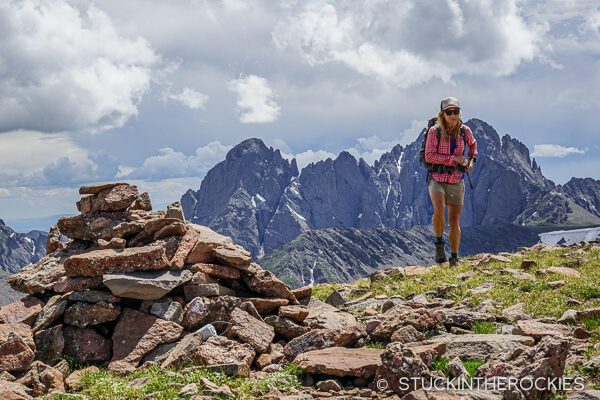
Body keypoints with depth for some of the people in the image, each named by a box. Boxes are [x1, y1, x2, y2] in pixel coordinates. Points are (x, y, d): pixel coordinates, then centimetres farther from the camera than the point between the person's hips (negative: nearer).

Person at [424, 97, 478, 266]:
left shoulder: (464, 130, 0)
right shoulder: (434, 131, -9)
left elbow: (473, 144, 22)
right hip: (437, 179, -3)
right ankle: (439, 243, -4)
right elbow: (429, 156, -14)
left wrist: (471, 160, 5)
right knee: (439, 210, -29)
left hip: (456, 181, 3)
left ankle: (454, 259, 22)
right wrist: (454, 158, -18)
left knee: (454, 222, 7)